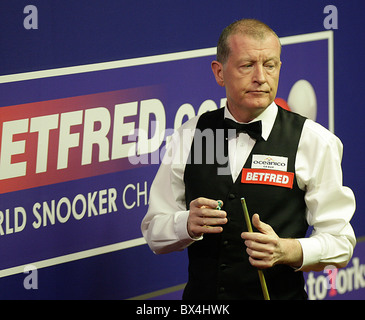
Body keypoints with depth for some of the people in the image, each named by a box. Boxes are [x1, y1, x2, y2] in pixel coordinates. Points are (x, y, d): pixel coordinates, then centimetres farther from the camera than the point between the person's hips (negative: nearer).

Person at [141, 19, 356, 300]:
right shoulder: (188, 137, 9)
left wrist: (286, 250, -18)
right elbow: (154, 233, 10)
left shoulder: (315, 142, 1)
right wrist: (189, 224, -10)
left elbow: (340, 244, 0)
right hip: (201, 296, 2)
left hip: (280, 294, -1)